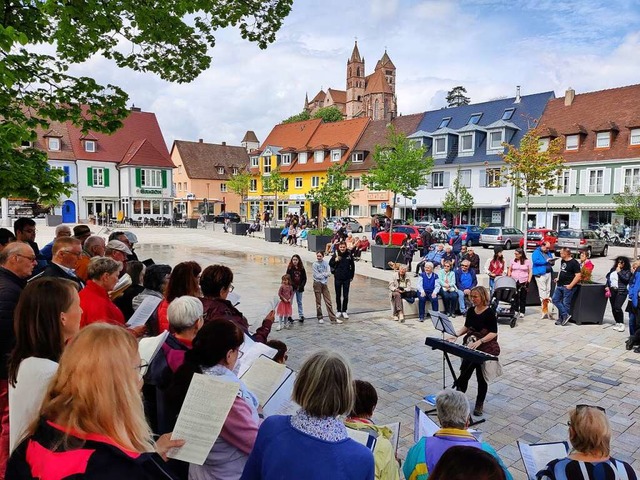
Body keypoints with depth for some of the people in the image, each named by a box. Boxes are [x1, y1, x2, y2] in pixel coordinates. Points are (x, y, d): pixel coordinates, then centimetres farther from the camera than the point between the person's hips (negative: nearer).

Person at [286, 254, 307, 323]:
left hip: (299, 288, 2)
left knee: (299, 302, 12)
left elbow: (304, 278, 5)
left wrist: (301, 286, -8)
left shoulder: (302, 269, 3)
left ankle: (301, 316, 17)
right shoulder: (290, 268, -3)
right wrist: (294, 286, -13)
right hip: (292, 288, -2)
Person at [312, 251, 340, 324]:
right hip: (317, 283, -3)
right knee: (318, 301, 4)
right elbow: (317, 275, -12)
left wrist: (322, 274, -15)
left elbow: (329, 273, -5)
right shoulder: (314, 264, -5)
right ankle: (320, 318, 16)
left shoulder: (326, 263, 3)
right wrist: (325, 274, -6)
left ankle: (333, 318, 4)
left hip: (324, 283, 3)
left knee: (328, 301, 2)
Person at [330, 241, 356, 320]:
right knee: (338, 295, 10)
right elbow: (330, 264, 2)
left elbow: (352, 266, 5)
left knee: (346, 296, 5)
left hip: (347, 278, 0)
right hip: (338, 278, 0)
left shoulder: (349, 255, -4)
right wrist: (335, 260, -18)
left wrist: (351, 276, 5)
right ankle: (338, 311, 23)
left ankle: (344, 311, 17)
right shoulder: (336, 255, -6)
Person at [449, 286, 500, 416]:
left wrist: (479, 342, -28)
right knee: (464, 374, 2)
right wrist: (456, 334, 0)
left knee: (481, 377, 9)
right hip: (470, 347, 5)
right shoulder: (470, 311, 5)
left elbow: (493, 333, -17)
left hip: (485, 348, -5)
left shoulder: (489, 313, -14)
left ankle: (479, 404, 25)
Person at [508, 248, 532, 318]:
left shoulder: (527, 261, 0)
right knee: (515, 296, 3)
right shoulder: (513, 261, 5)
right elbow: (510, 270, 12)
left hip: (524, 282, -1)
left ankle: (522, 312, 12)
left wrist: (528, 281, -5)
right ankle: (515, 310, 14)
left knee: (523, 297, 4)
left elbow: (530, 272, 3)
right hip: (514, 281, 2)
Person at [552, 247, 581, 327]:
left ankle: (562, 319, 10)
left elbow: (578, 275, -17)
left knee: (566, 303, 0)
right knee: (555, 299, 4)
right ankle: (565, 315, 8)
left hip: (567, 286, -8)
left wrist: (570, 285, -20)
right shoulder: (562, 261, 11)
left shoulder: (574, 263, -13)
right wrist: (558, 278, 11)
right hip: (560, 285, 9)